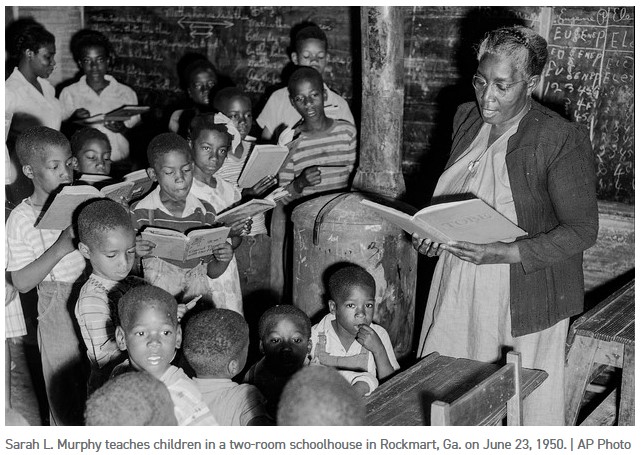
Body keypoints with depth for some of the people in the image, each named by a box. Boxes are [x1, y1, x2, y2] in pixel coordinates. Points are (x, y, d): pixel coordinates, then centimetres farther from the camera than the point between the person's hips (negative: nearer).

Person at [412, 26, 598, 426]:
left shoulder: (563, 141, -17)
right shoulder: (467, 118, 3)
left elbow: (582, 230, -15)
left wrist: (505, 253, -26)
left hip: (523, 300, -5)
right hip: (458, 288, 6)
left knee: (527, 407, 9)